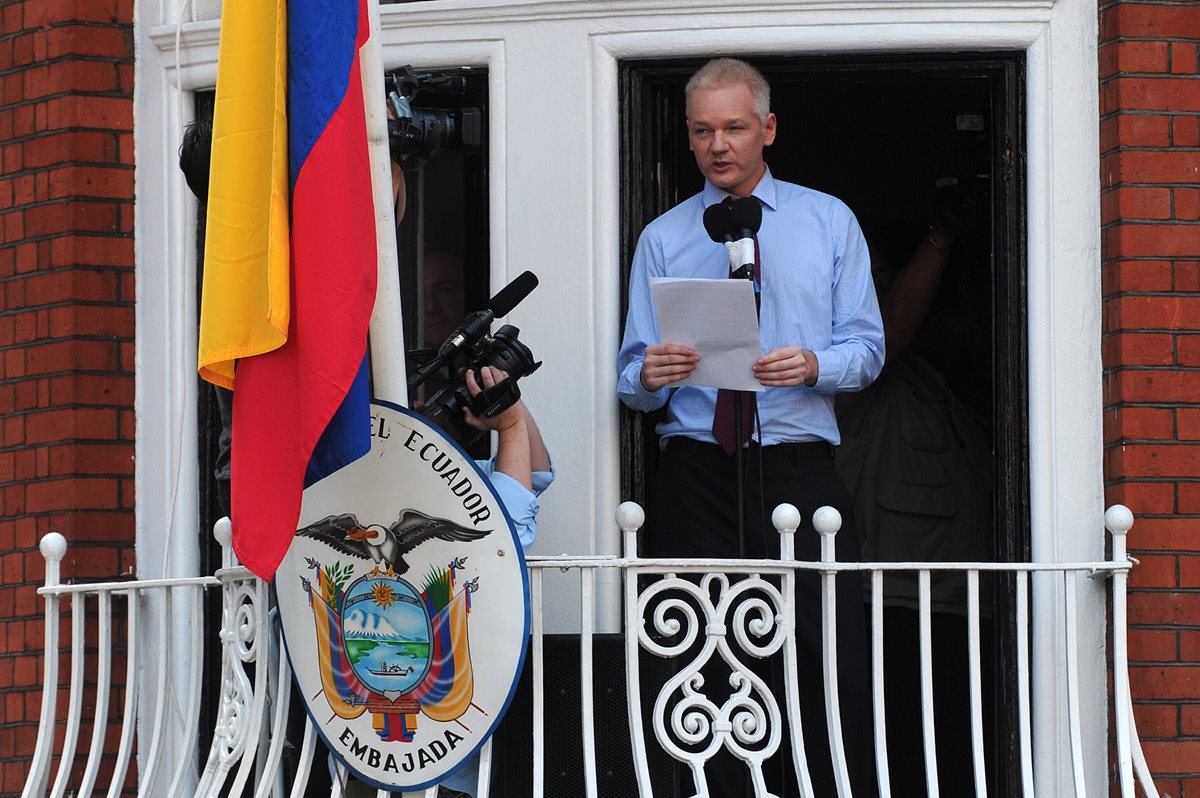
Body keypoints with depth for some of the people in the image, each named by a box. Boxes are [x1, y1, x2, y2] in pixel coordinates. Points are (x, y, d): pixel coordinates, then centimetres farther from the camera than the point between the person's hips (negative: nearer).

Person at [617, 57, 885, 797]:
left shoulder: (828, 222, 12)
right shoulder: (663, 240, 13)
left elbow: (867, 348, 8)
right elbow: (633, 380, 11)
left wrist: (815, 365, -13)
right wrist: (650, 375, -13)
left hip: (800, 468, -1)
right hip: (697, 475, 1)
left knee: (831, 660, -11)